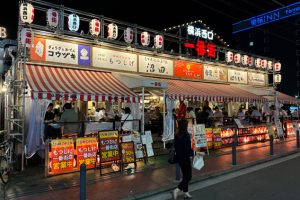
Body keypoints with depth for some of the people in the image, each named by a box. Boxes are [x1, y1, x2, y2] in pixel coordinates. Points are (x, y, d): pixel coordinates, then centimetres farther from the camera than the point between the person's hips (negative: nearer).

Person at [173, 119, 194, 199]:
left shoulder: (177, 135, 4)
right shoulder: (186, 135, -18)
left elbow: (176, 146, 9)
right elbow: (188, 147, -20)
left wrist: (178, 154, 15)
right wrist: (190, 154, -7)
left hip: (179, 157, 8)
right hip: (185, 158, -8)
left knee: (185, 175, 19)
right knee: (188, 176, 2)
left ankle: (186, 193, 26)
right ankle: (177, 189, -12)